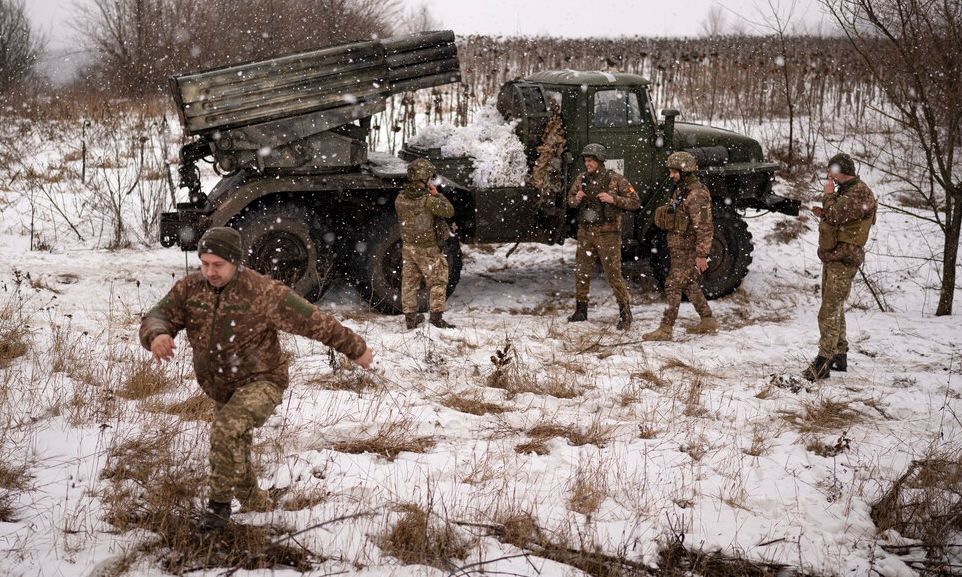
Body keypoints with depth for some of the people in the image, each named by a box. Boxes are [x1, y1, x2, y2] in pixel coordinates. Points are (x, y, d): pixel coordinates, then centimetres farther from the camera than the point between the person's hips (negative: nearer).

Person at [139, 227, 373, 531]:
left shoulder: (263, 291, -20)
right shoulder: (189, 288, -7)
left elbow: (314, 322, -15)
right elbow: (156, 317, -13)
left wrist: (356, 348, -7)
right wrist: (157, 335, -39)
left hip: (261, 381, -6)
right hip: (220, 389, 6)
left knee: (226, 429, -31)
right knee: (233, 455, 18)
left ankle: (219, 503, -14)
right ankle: (259, 506, 42)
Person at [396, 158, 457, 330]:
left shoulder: (400, 198, -3)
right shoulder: (428, 199, -22)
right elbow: (449, 211, -17)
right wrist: (437, 194, -9)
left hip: (408, 246, 6)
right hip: (428, 248, -6)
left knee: (409, 282, 12)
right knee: (437, 281, 6)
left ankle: (410, 317, 18)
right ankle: (436, 317, 5)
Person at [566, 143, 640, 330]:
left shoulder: (615, 179, -7)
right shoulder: (582, 179, 6)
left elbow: (635, 202, -6)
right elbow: (570, 199, 20)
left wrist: (613, 199, -19)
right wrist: (576, 199, -4)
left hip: (607, 233, -5)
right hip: (585, 232, 5)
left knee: (613, 273, -5)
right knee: (581, 272, 10)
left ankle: (625, 313, 4)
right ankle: (581, 311, 23)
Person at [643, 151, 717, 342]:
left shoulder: (696, 194, -21)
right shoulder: (681, 190, 11)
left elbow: (704, 226, -24)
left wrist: (702, 255, -26)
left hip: (688, 251, -10)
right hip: (679, 249, 10)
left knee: (673, 287, -8)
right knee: (690, 285, 17)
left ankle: (665, 330, -5)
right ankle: (708, 322, 27)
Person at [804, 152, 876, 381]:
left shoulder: (860, 194, -16)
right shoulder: (846, 191, 17)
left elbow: (836, 215, -28)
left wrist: (828, 194, -12)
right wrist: (823, 215, 6)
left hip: (844, 260, -11)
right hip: (832, 257, 11)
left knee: (829, 312, -12)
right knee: (835, 310, 17)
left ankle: (823, 362, -11)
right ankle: (840, 355, 27)